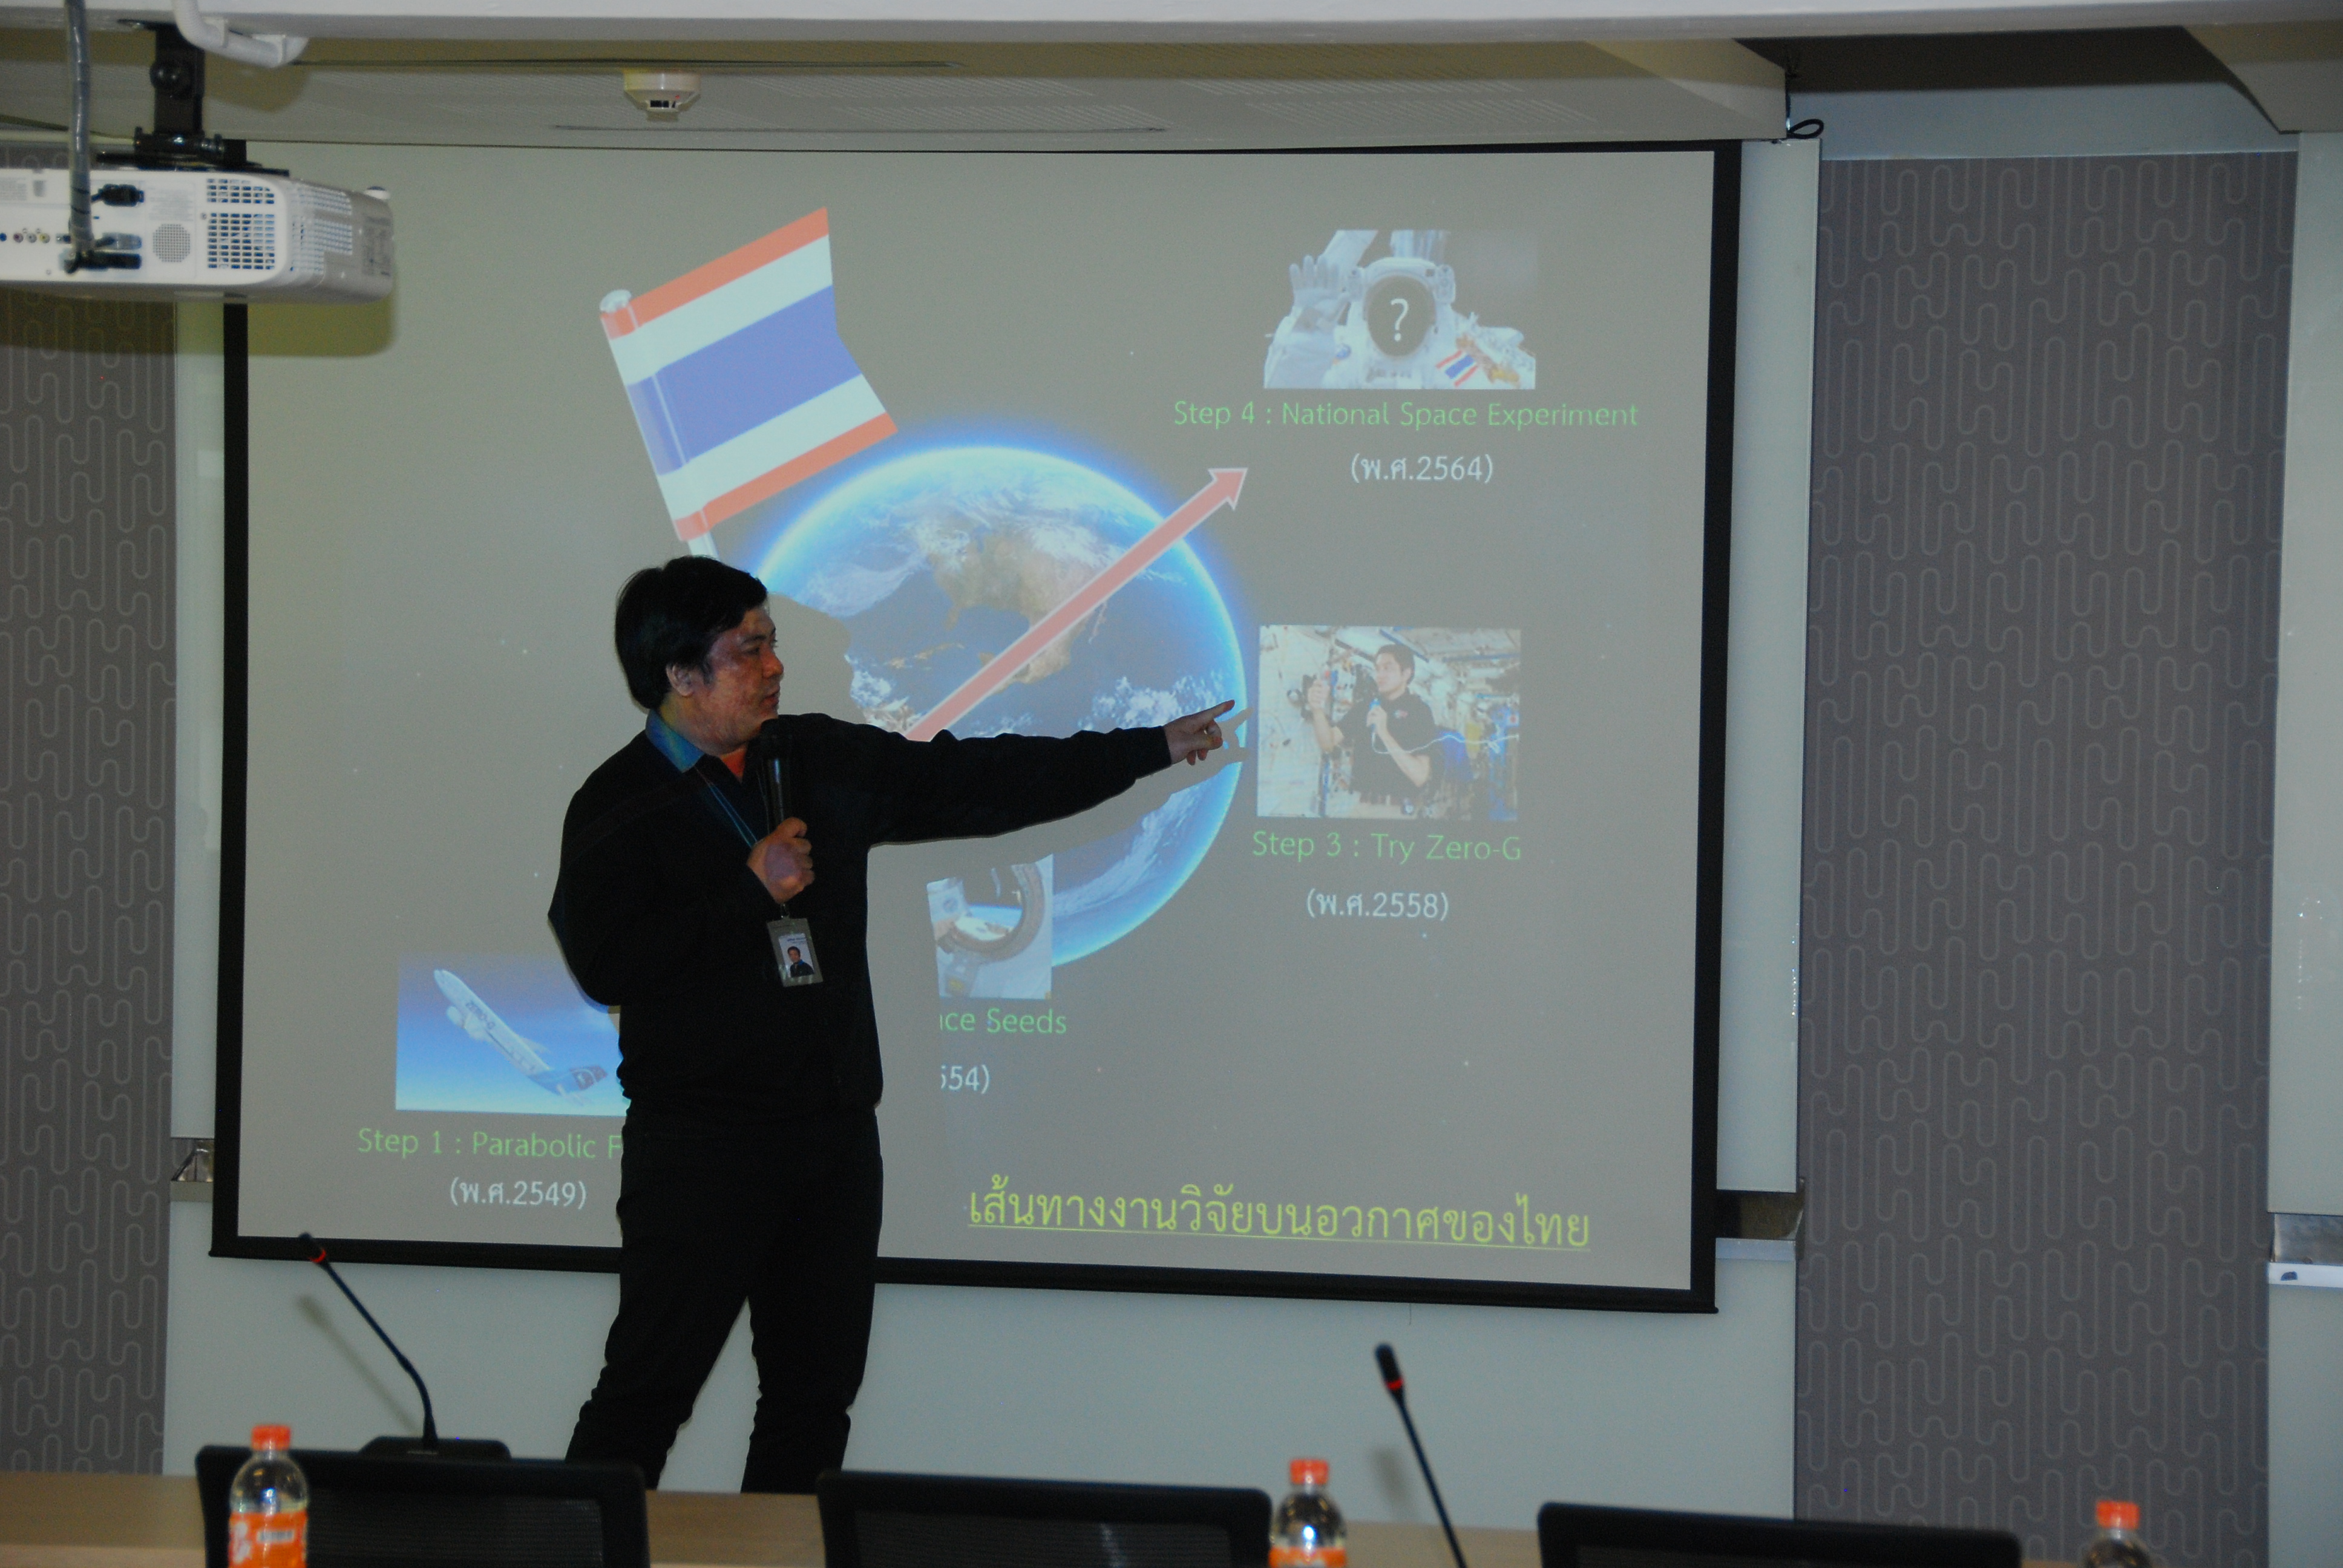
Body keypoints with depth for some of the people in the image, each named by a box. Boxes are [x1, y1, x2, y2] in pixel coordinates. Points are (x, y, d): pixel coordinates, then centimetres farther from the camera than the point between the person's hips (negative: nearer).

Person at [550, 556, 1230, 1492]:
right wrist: (750, 890, -15)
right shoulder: (619, 807, -5)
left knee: (817, 1389, 9)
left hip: (835, 1131, 6)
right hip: (702, 1139, -6)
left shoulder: (820, 762, 12)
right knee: (650, 1385, -8)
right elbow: (602, 964, -17)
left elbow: (978, 784, 15)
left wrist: (1154, 749, 13)